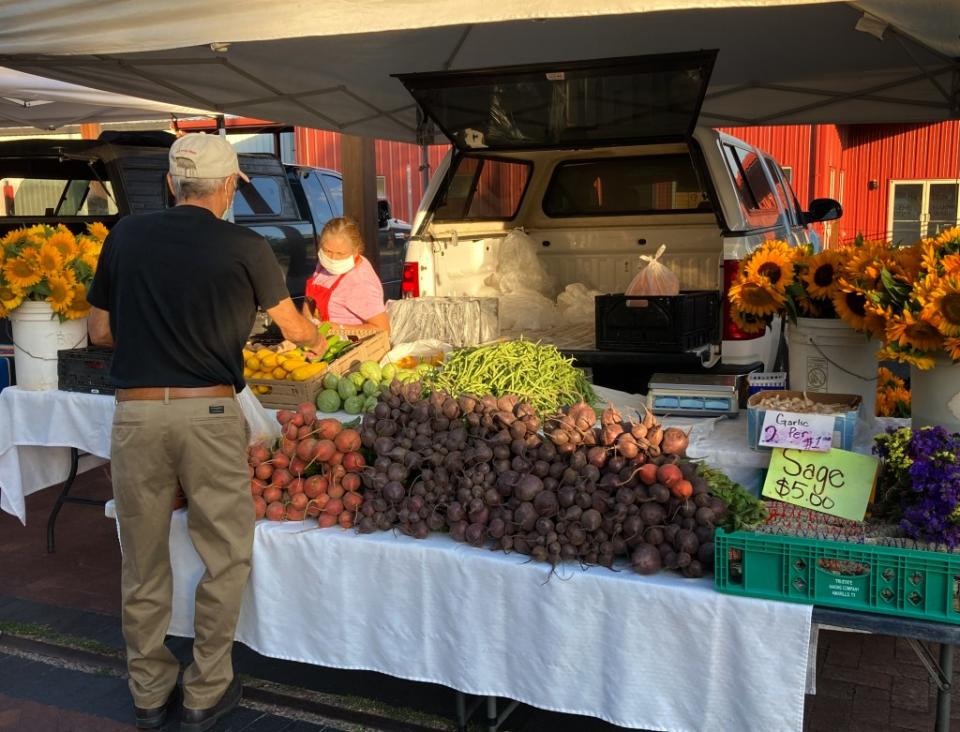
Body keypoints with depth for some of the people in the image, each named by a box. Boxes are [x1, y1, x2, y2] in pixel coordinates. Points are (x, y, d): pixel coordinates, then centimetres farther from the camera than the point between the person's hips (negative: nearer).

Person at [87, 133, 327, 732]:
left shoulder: (126, 236, 6)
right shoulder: (244, 247, 0)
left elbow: (100, 332, 13)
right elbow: (295, 329, 15)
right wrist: (317, 337, 37)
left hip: (136, 413, 3)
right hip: (209, 413, -3)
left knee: (144, 563, 14)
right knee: (225, 558, 12)